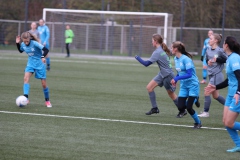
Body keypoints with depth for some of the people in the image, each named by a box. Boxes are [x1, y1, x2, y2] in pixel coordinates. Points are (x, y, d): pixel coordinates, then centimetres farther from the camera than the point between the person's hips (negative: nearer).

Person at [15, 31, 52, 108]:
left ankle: (47, 101, 21)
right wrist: (17, 43, 2)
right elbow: (20, 51, 18)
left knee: (44, 84, 2)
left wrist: (43, 57, -44)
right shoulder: (23, 45, -5)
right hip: (30, 64, 4)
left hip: (39, 64, -4)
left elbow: (46, 50, -27)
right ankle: (25, 98, -29)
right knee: (26, 78, -23)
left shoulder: (34, 43, -22)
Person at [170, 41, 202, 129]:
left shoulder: (185, 59, -20)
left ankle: (198, 122, 12)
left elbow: (189, 74, -25)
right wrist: (175, 80, -2)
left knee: (188, 107, -12)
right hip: (183, 86, 7)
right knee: (181, 107, -6)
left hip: (192, 85, -7)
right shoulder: (176, 59, 5)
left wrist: (176, 78, -28)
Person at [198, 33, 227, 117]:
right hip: (211, 75, 8)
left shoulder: (219, 51, -14)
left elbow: (226, 60, -11)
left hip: (217, 75, -8)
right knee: (215, 95, 17)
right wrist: (208, 62, -4)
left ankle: (206, 112, 3)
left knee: (207, 93, -8)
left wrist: (216, 60, -20)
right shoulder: (208, 50, 7)